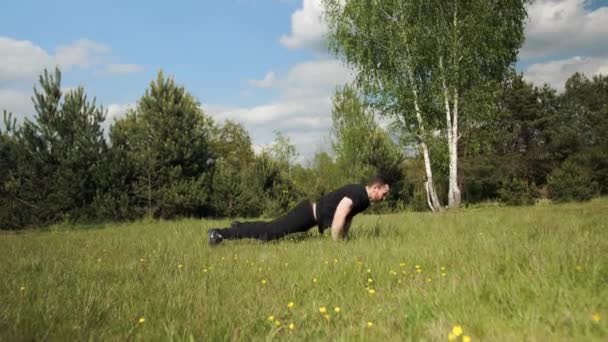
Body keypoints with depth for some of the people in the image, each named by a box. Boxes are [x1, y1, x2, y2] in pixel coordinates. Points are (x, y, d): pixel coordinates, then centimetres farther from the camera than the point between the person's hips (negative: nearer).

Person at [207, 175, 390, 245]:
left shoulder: (364, 198, 8)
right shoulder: (356, 195, -24)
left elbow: (348, 217, 24)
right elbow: (338, 221, -32)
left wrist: (344, 237, 19)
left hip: (313, 216, 9)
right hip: (308, 214, -9)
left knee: (273, 229, 20)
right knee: (269, 231, -7)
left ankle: (238, 227, 35)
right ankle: (220, 233, -3)